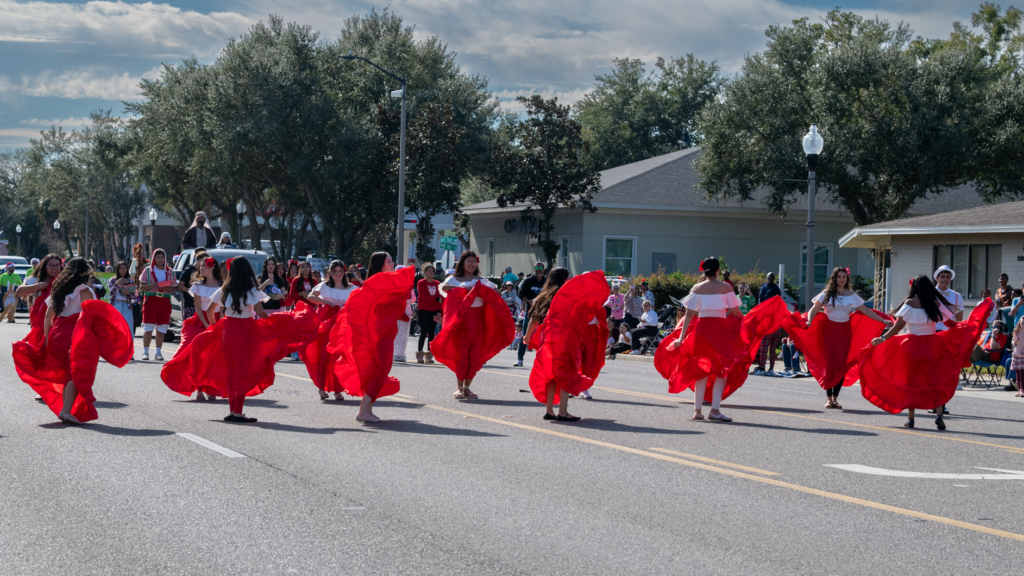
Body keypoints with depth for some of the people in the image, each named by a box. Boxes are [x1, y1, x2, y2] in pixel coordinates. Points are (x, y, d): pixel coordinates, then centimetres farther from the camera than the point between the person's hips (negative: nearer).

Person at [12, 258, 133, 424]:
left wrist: (47, 340, 14)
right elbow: (88, 315, -14)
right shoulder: (84, 290, -2)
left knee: (67, 374, 15)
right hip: (76, 335, -7)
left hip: (57, 334, 7)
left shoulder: (58, 289, 18)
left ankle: (63, 409, 15)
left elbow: (48, 318, 14)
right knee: (77, 374, -9)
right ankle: (66, 410, -23)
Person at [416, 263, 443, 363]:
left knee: (431, 334, 3)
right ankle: (420, 355, -5)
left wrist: (439, 311, -4)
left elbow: (440, 297, 6)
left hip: (434, 312, 4)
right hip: (423, 311, -4)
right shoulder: (421, 283, 0)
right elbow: (423, 296, -11)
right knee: (423, 332, -8)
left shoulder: (437, 284, 12)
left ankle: (429, 356, 6)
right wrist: (436, 299, -10)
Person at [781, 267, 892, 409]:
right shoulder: (827, 294, -1)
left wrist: (883, 321, 7)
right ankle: (829, 398, -2)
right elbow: (815, 308, -8)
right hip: (829, 330, -2)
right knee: (829, 363, -8)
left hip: (845, 331, 2)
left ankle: (835, 398, 8)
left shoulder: (851, 295, 6)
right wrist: (809, 321, -28)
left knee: (842, 364, -1)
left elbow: (865, 310, 10)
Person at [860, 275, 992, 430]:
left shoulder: (909, 303, -6)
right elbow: (950, 323, 9)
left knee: (910, 382, 9)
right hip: (932, 347, 1)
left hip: (911, 347, -1)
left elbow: (897, 327, -9)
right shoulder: (936, 303, 1)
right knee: (937, 382, 9)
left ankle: (911, 419, 9)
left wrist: (882, 339, -2)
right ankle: (939, 414, -8)